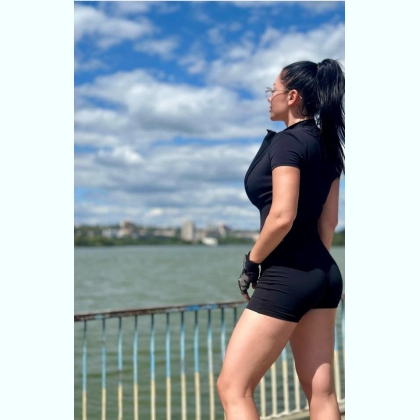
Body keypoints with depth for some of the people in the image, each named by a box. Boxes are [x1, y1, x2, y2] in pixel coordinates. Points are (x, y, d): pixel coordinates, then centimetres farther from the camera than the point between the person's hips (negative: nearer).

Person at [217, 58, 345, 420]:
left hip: (286, 275, -9)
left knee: (232, 388, -1)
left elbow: (282, 217, -22)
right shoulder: (326, 145, 13)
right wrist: (316, 265, 21)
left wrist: (251, 262, -9)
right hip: (323, 274, 9)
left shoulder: (287, 142, -12)